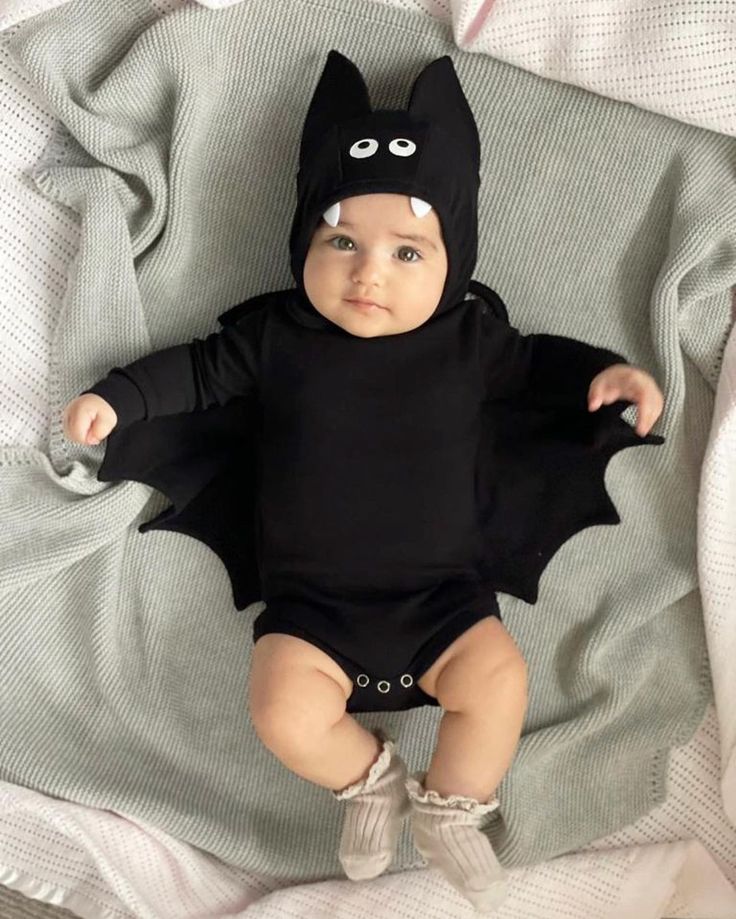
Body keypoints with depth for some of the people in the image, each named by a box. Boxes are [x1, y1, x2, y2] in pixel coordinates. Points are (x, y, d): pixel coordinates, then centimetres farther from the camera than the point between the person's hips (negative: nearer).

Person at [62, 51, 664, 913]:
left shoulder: (467, 340, 1)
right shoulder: (276, 335, -1)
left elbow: (532, 361, 16)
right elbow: (199, 367, 11)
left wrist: (604, 369, 0)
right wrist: (116, 396, 1)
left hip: (442, 597, 1)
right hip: (309, 606, 0)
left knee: (497, 681, -19)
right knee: (284, 711, -21)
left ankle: (448, 811, 11)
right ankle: (371, 777, 13)